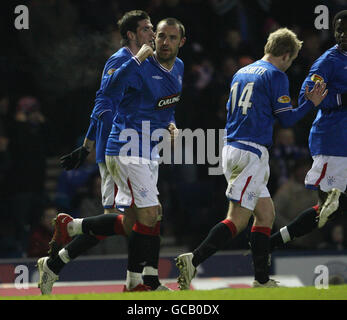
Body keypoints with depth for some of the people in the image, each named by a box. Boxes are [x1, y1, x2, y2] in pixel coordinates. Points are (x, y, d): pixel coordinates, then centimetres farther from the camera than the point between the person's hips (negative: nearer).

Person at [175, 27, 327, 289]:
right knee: (238, 220, -12)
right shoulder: (276, 75, -6)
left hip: (232, 149, 9)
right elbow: (286, 118, -5)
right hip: (252, 153, -9)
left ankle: (262, 280, 10)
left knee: (266, 214, 13)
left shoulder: (242, 73, 19)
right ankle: (193, 260, -25)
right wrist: (311, 103, 10)